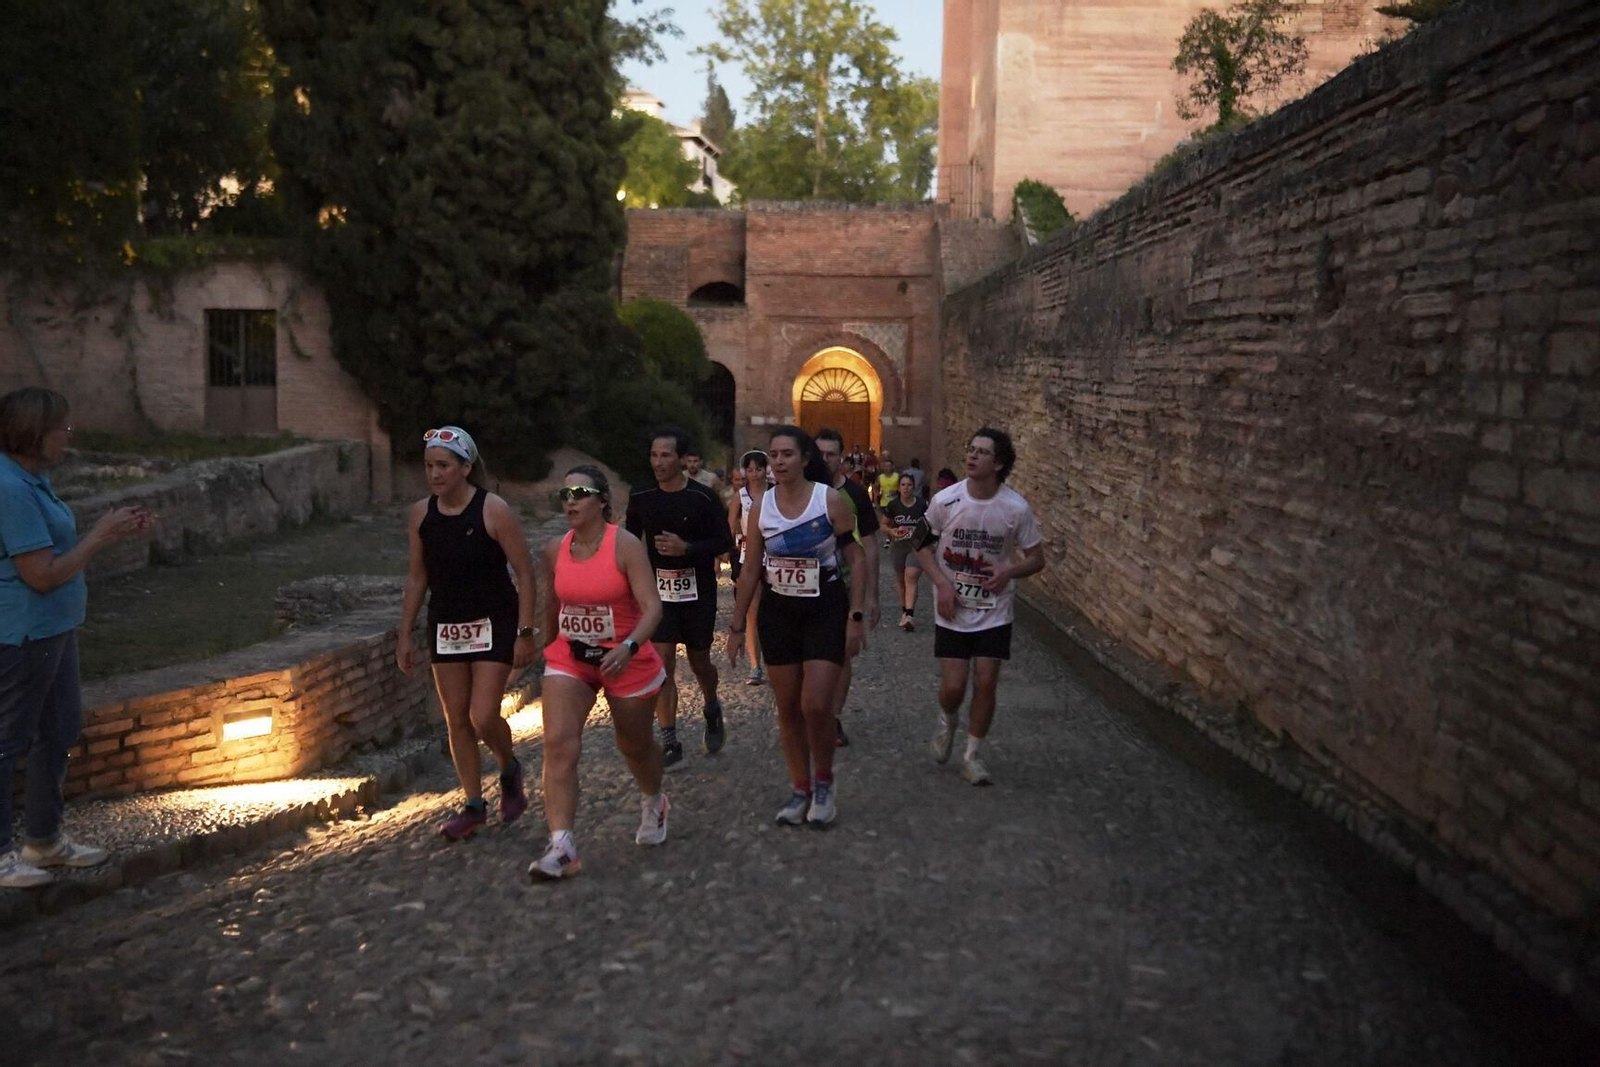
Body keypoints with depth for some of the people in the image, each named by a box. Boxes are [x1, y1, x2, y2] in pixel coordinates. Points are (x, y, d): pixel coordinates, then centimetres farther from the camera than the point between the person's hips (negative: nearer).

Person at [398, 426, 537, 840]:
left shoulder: (495, 512, -15)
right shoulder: (420, 515, 0)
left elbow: (525, 574, -11)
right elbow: (417, 577, 9)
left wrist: (525, 633, -13)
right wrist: (405, 635, 7)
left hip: (493, 624, -5)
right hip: (446, 627, 5)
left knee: (483, 717, -10)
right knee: (456, 720, 7)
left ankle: (510, 771, 21)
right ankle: (474, 805, 19)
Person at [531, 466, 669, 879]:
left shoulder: (625, 546, -17)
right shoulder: (554, 552, -2)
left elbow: (652, 606, -24)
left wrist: (628, 647, -39)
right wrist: (549, 646, 19)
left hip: (627, 661, -3)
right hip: (569, 659, 3)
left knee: (634, 744, 17)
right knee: (559, 744, -16)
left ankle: (653, 802, 49)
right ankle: (561, 848, -15)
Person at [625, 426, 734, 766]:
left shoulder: (703, 498, -11)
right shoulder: (641, 498, -2)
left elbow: (724, 541, -8)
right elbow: (632, 540, 13)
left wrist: (686, 548, -22)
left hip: (697, 589, -2)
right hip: (658, 589, 2)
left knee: (699, 661, 11)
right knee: (661, 663, -6)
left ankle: (713, 712, 42)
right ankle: (669, 741, 2)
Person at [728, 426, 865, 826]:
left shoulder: (831, 500, -10)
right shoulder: (762, 506, 0)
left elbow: (856, 558, -6)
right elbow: (750, 570, 6)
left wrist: (856, 616, -11)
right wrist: (737, 626, 6)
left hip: (825, 610, -3)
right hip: (778, 612, 4)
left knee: (816, 705, -11)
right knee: (788, 707, 8)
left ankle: (824, 782, 14)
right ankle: (800, 789, 23)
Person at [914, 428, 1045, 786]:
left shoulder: (1016, 508, -11)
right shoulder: (945, 501, -11)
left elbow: (1037, 559, 0)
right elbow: (922, 544, 3)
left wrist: (1009, 572, -21)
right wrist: (942, 583, -12)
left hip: (994, 612, 0)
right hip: (952, 611, 0)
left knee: (986, 684, -1)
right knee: (953, 686, -2)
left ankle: (973, 756, 20)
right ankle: (947, 720, 35)